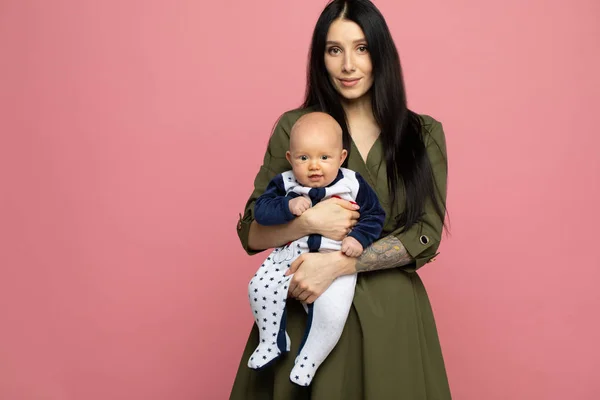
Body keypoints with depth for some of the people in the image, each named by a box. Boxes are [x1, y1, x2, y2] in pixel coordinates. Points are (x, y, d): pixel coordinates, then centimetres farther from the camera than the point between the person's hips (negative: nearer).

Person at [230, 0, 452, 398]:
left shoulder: (424, 134, 2)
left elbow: (426, 235, -7)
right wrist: (308, 221, -19)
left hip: (391, 315, 1)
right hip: (307, 313, 0)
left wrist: (338, 263, -18)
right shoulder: (294, 127, 0)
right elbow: (252, 234, 1)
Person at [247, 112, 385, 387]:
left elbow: (375, 215, 5)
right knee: (261, 287, -18)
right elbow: (260, 211, -9)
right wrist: (288, 206, -25)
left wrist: (359, 238, -12)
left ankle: (307, 362, 5)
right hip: (292, 254, 2)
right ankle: (272, 343, 8)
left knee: (332, 312, -21)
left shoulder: (353, 184, -3)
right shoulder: (284, 184, -2)